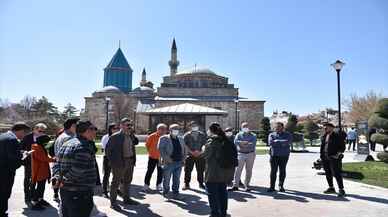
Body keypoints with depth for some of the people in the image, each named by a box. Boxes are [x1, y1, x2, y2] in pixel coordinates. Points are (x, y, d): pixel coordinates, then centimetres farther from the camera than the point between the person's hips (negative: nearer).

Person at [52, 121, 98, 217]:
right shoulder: (84, 147, -20)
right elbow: (78, 169, -28)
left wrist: (56, 177, -2)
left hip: (64, 191, 10)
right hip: (80, 193, -9)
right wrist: (64, 181, -15)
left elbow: (57, 164, 11)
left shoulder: (66, 144, 11)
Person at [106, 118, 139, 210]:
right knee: (116, 182, 3)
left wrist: (132, 133, 0)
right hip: (119, 163, -7)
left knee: (127, 181, 19)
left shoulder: (130, 136, 9)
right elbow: (107, 149, -10)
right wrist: (112, 161, -12)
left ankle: (126, 199, 34)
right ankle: (113, 202, 13)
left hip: (130, 162, 7)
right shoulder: (115, 137, -11)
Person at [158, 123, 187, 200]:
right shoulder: (164, 138, -1)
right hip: (169, 162, -5)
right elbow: (160, 148, -10)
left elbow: (185, 149, 22)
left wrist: (183, 157, 9)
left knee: (177, 179, 9)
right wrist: (166, 158, -17)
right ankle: (165, 193, 17)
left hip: (179, 162, 5)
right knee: (167, 179, 2)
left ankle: (175, 194, 19)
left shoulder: (181, 139, 16)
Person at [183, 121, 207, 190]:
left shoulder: (202, 135, 6)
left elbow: (205, 144, 3)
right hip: (190, 155, -1)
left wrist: (201, 152, -10)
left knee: (200, 170, 7)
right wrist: (191, 152, -13)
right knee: (188, 170, -1)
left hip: (200, 155, 1)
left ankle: (201, 183, 21)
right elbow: (185, 145, -3)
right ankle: (186, 184, 10)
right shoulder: (186, 135, 2)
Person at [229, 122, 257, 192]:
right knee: (238, 170, -6)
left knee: (249, 170, 4)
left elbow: (253, 144, -11)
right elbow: (235, 142, -10)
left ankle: (247, 185, 14)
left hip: (250, 154, 1)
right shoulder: (239, 135, 7)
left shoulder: (253, 136, 6)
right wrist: (245, 142, -18)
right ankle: (235, 185, -3)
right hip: (241, 154, 0)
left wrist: (242, 144, -17)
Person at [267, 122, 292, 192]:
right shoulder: (271, 135, 9)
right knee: (273, 171, -2)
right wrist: (282, 143, -8)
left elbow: (288, 142, -13)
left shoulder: (288, 135, 7)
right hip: (274, 155, 0)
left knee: (282, 171, 4)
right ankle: (272, 187, 3)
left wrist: (276, 141, -10)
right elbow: (271, 143, -10)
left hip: (284, 155, 0)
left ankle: (281, 186, 16)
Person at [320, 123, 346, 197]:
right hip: (325, 158, 7)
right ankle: (331, 188, 25)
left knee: (337, 174, -7)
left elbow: (343, 146, -3)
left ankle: (341, 190, 1)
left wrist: (339, 153, -16)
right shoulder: (324, 136, 13)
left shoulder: (337, 136, -5)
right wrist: (321, 156, 14)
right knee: (328, 174, 12)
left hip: (334, 158, -6)